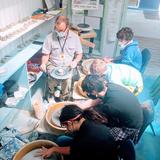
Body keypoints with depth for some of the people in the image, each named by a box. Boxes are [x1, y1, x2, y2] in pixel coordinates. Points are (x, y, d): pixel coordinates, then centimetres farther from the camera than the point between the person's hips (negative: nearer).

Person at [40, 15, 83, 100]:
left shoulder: (75, 37, -1)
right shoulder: (50, 37, -4)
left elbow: (79, 54, 7)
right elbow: (46, 54, 2)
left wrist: (75, 61, -14)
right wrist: (43, 63, -18)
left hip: (68, 66, 1)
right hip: (53, 65, 0)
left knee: (67, 78, -24)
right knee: (53, 79, -25)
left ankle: (64, 96, 6)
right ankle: (52, 94, 8)